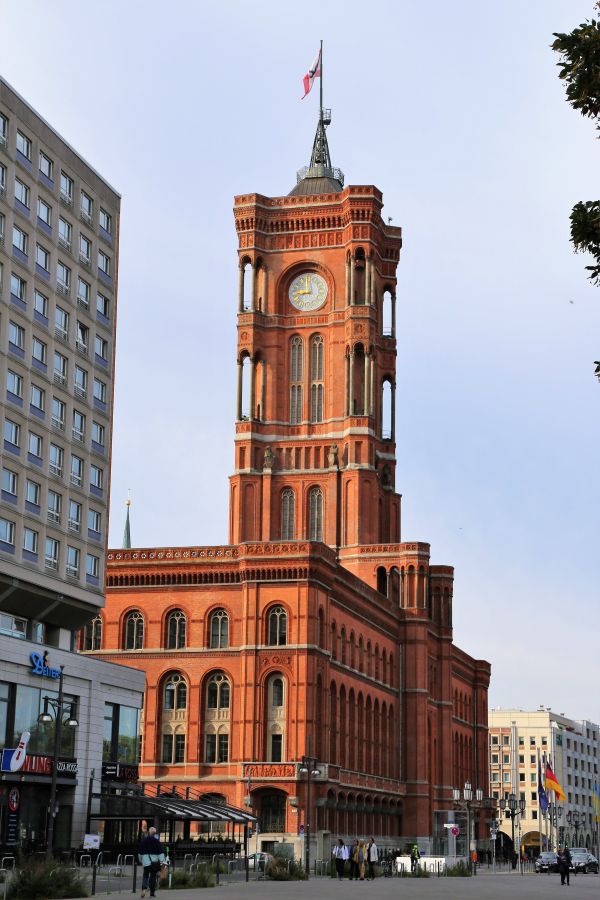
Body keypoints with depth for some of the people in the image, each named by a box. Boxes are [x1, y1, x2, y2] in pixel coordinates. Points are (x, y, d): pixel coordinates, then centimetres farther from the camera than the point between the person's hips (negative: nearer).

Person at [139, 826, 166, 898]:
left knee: (145, 876, 4)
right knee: (153, 876, 8)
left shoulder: (144, 841, 6)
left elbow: (140, 852, 16)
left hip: (145, 861, 2)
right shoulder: (156, 841, -5)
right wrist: (162, 861, -10)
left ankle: (144, 888, -22)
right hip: (154, 861, -2)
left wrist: (140, 861, 30)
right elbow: (161, 852, -10)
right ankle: (152, 893, 12)